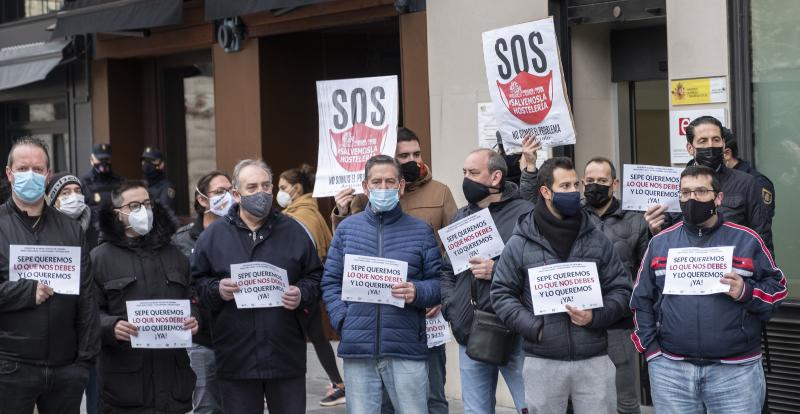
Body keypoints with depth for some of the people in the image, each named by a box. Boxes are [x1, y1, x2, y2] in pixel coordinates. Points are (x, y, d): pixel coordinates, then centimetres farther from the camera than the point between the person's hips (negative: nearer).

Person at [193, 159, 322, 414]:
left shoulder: (293, 231, 8)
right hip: (236, 360, 0)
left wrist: (302, 295, -8)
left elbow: (315, 277, 12)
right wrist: (217, 290, -14)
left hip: (286, 355, 1)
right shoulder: (213, 236, 6)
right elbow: (195, 283, 5)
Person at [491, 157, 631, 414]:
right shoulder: (519, 243, 1)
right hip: (542, 362, -1)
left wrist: (596, 317, -10)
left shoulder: (597, 240, 6)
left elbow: (620, 288, 8)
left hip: (594, 360, 1)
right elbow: (502, 293, 3)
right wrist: (532, 326, -10)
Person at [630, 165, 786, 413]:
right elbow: (642, 300, 11)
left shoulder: (747, 241, 5)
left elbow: (777, 290, 7)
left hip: (735, 371, -1)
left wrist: (746, 292, -12)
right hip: (670, 370, 2)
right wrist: (651, 349, 2)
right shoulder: (660, 243, 10)